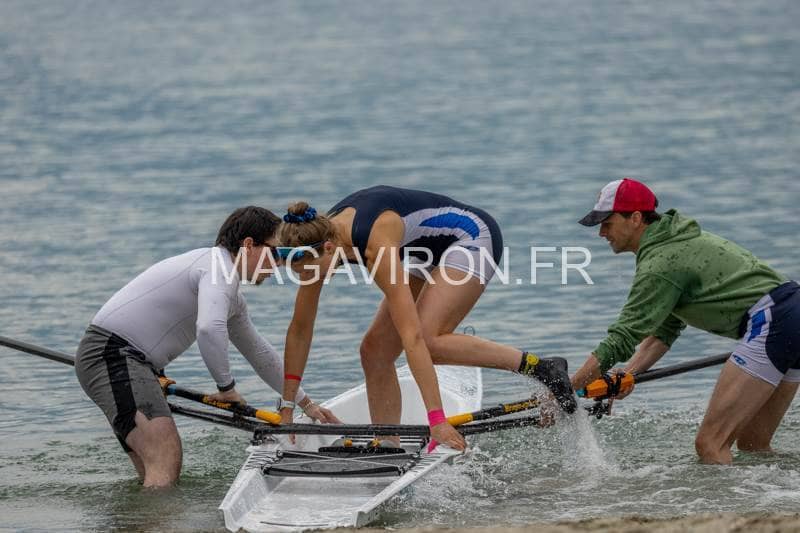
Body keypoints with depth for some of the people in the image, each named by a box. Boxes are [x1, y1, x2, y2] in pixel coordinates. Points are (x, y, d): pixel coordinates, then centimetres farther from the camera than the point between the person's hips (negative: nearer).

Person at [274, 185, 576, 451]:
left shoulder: (376, 244, -37)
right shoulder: (319, 238, -14)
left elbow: (412, 336, -40)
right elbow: (300, 329, -4)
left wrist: (436, 418, -42)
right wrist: (286, 410, -4)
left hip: (473, 238, -8)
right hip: (430, 254, 8)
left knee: (427, 341, -28)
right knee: (375, 351, -2)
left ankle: (540, 367, -22)